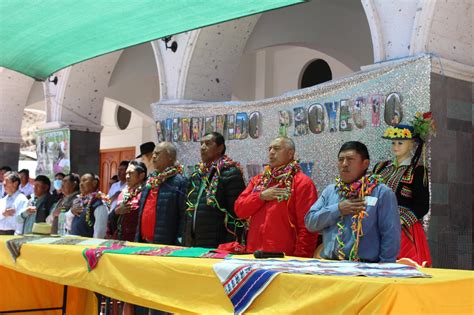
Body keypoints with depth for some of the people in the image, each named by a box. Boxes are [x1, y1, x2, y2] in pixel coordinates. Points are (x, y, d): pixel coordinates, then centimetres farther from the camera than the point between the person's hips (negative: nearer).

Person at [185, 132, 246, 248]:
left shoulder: (231, 173, -8)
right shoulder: (197, 173, 16)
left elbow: (236, 214, -14)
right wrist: (186, 240, 15)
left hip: (217, 247, -7)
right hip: (192, 245, 7)